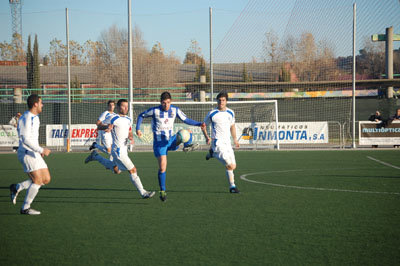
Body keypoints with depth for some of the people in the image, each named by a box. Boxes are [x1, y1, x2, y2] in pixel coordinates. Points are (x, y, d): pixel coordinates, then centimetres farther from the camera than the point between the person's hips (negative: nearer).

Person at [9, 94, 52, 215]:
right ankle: (25, 208, -2)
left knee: (46, 179, 5)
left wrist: (40, 150, 19)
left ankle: (16, 188, 15)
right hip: (26, 153, -10)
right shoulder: (26, 118, -17)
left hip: (35, 154, 10)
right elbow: (25, 139, -24)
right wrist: (41, 150, -25)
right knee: (38, 180, -13)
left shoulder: (35, 117, 14)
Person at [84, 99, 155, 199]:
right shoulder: (112, 118, -10)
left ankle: (96, 156, 38)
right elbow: (99, 127, -4)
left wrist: (131, 138, -2)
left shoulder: (128, 119, 12)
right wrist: (107, 127, -25)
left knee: (116, 170, 27)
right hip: (118, 150, -9)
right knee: (133, 170, -11)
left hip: (124, 149, 9)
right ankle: (143, 193, -6)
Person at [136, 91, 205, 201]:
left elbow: (186, 120, 11)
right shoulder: (154, 110, -8)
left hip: (171, 140, 4)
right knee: (162, 167, -12)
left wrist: (199, 124, -2)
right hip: (159, 142, -4)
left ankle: (187, 146, -46)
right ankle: (162, 191, 0)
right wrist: (138, 129, -6)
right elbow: (141, 116, 6)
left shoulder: (175, 110, 1)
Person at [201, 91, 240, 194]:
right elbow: (203, 125, 4)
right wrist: (207, 137, -10)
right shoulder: (212, 114, -7)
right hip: (217, 142, -6)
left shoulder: (231, 113, 8)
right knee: (230, 166, -17)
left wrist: (235, 139, 20)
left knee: (233, 166, 5)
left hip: (227, 143, 6)